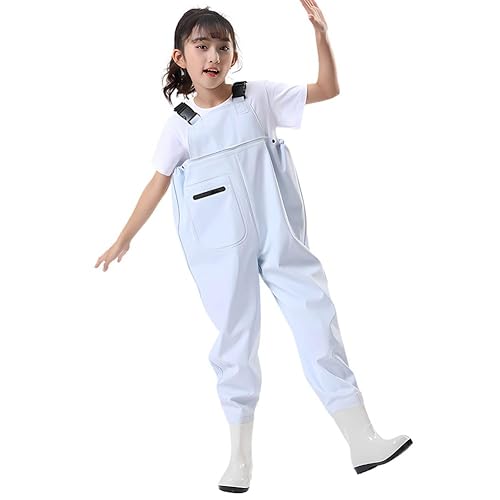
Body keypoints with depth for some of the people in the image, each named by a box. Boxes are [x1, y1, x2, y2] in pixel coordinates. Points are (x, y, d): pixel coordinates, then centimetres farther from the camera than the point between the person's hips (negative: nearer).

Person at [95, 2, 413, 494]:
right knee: (235, 338, 6)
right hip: (221, 247, -1)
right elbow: (158, 183, 9)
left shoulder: (259, 95, 3)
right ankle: (240, 455, 18)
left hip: (279, 233, 1)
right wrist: (124, 237, 11)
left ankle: (363, 441, 4)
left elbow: (328, 88, 4)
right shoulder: (180, 125, 2)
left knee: (317, 319, -1)